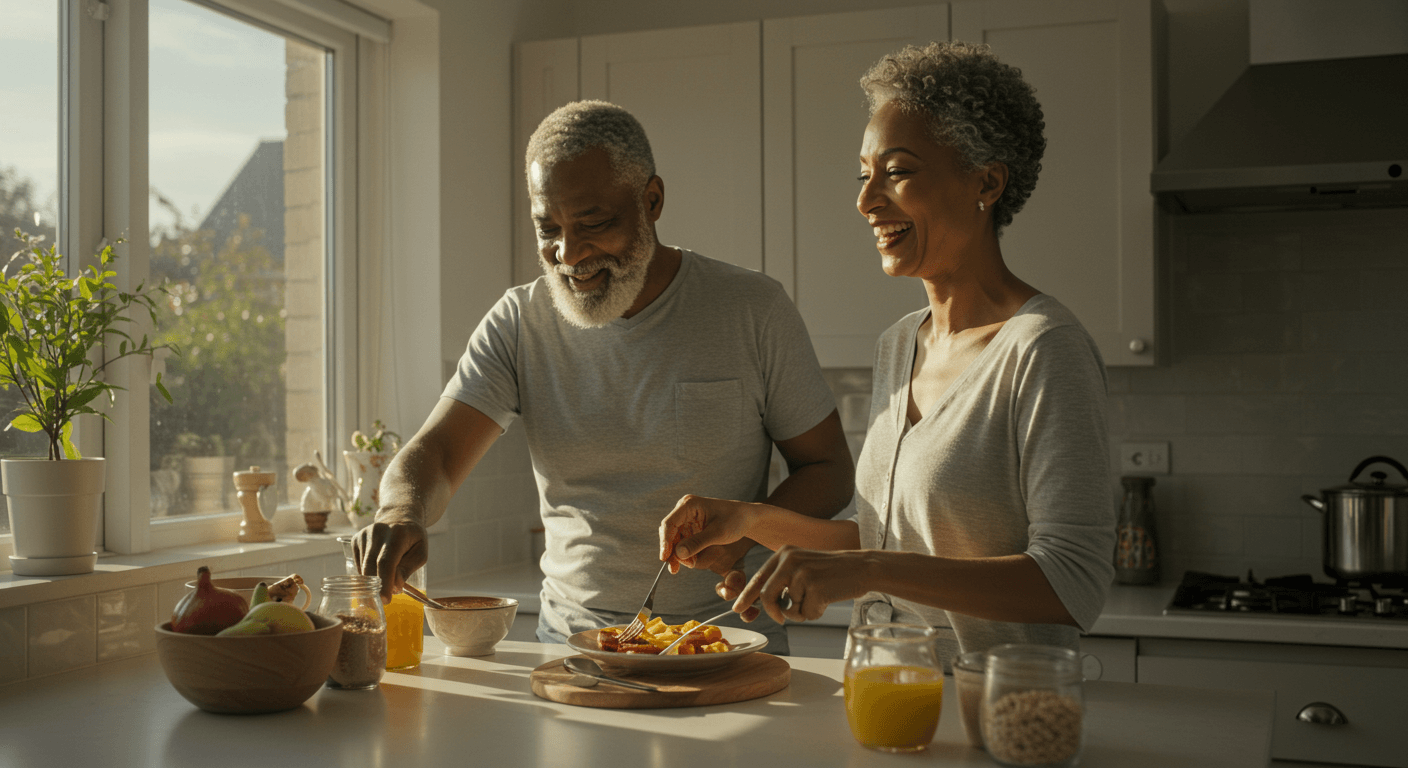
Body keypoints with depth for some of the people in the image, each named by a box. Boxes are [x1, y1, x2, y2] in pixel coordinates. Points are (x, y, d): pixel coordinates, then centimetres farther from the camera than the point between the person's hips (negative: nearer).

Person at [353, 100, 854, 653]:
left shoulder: (752, 310, -1)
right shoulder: (518, 324, 4)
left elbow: (829, 471, 4)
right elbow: (435, 453, -2)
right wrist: (402, 513, -25)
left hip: (726, 646, -2)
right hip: (570, 643, 2)